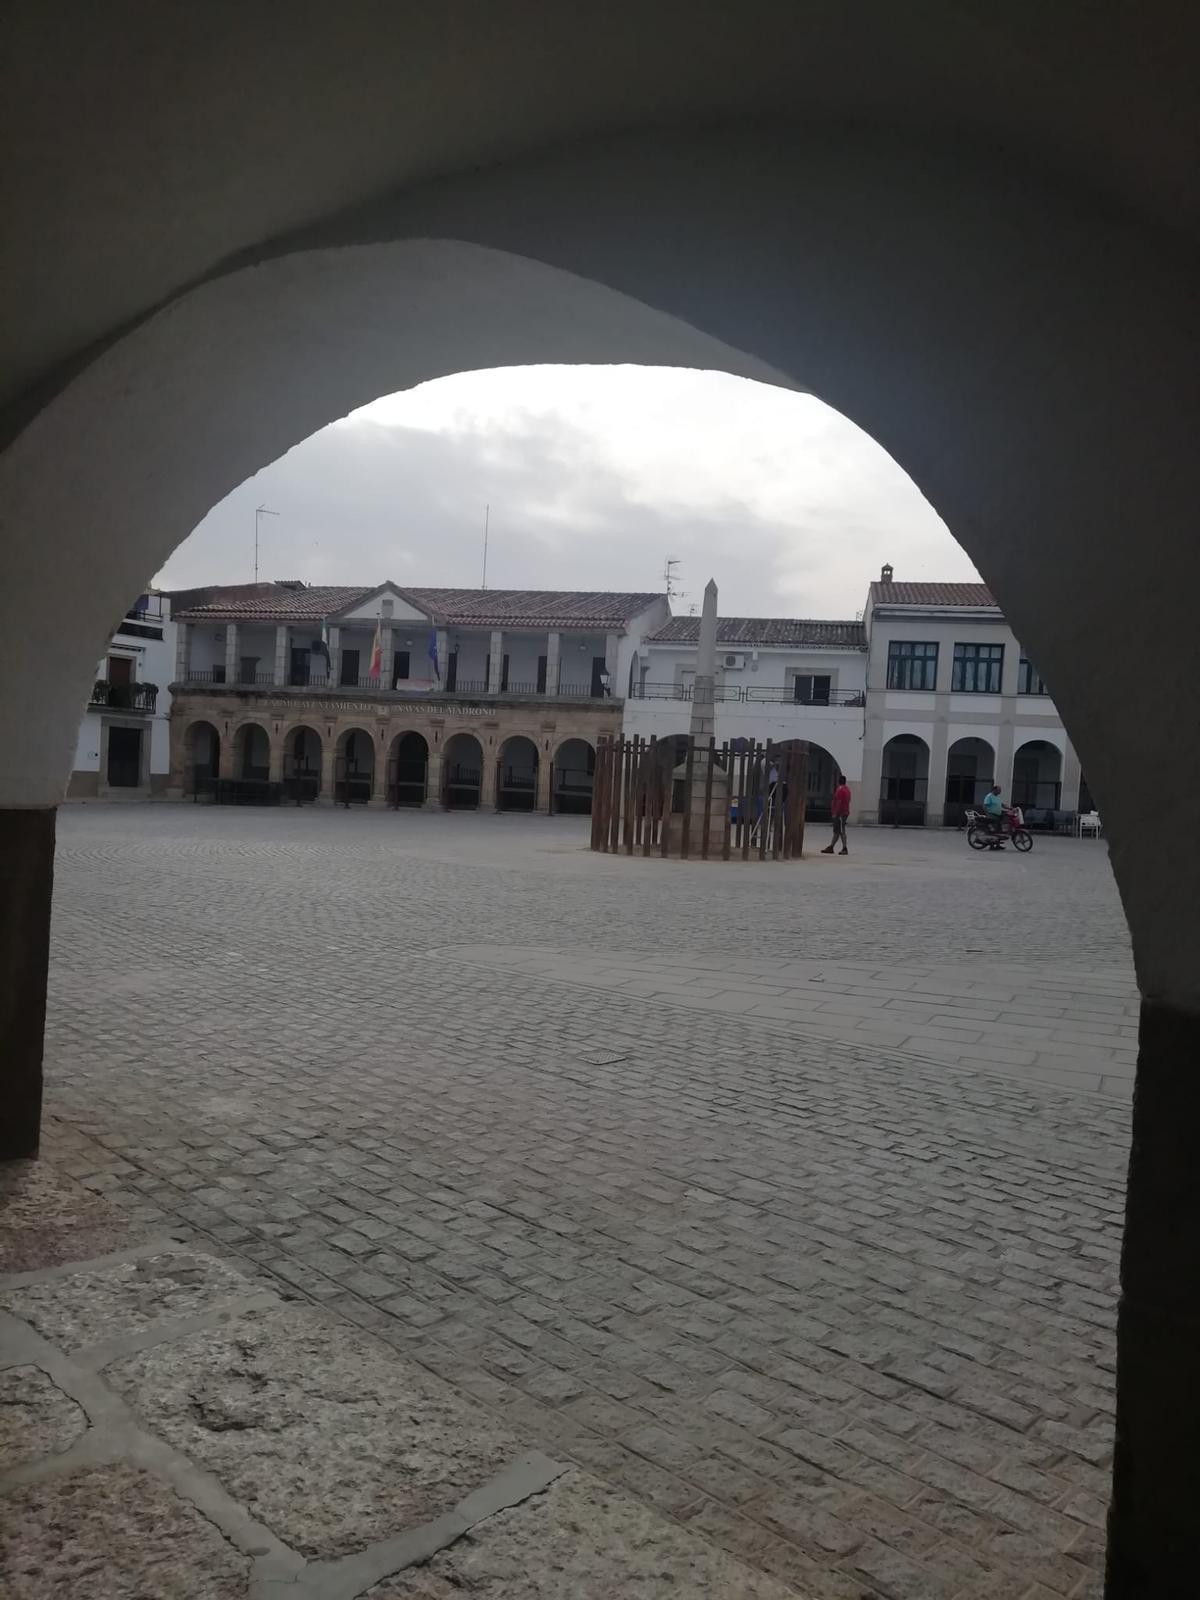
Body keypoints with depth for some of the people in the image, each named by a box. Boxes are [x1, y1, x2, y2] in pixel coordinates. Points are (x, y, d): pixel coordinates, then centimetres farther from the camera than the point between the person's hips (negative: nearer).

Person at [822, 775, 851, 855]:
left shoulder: (840, 789, -16)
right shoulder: (846, 788, 16)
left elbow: (839, 802, -22)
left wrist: (835, 813, -21)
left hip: (840, 813, -11)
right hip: (844, 812, 11)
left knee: (841, 831, -8)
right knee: (836, 831, 12)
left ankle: (844, 849, -7)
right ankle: (831, 847, 16)